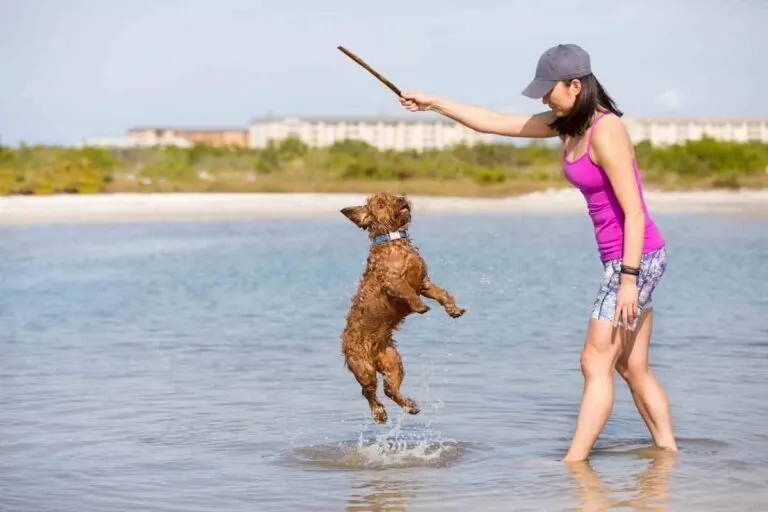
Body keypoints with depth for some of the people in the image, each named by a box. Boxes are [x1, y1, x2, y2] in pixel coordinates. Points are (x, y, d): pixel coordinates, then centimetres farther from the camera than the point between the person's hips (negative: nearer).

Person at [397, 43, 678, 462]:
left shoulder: (605, 133, -20)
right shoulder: (567, 125, 7)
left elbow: (634, 211, -21)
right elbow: (496, 123, 14)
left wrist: (628, 279, -23)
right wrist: (434, 104, 12)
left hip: (637, 258, -9)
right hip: (623, 259, 9)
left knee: (596, 362, -8)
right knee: (632, 368, 12)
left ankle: (573, 463, -5)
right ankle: (667, 449, 19)